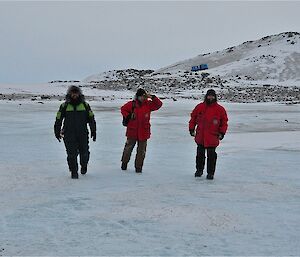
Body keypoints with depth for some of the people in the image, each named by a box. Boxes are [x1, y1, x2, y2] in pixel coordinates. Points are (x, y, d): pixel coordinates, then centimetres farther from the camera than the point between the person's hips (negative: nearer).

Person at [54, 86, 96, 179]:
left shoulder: (85, 105, 8)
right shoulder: (64, 106, 5)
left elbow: (91, 119, 13)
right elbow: (58, 119, 11)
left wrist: (93, 131, 7)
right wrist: (57, 132, 11)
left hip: (82, 133, 1)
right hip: (69, 134, -1)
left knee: (84, 152, 2)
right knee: (72, 153, -6)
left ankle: (84, 165, 32)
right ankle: (74, 172, 6)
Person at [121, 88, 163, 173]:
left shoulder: (148, 104, 0)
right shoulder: (132, 104, -5)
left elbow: (159, 104, -5)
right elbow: (123, 109, 7)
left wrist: (152, 97, -15)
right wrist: (128, 116, -6)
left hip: (144, 131, 1)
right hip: (132, 130, -1)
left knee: (141, 150, 5)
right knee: (128, 147, 13)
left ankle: (138, 166, 16)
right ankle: (124, 162, 33)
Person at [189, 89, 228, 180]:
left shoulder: (220, 109, -2)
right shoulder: (199, 107, 2)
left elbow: (224, 121, 6)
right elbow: (193, 118, 12)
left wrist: (222, 132, -1)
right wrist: (191, 128, 9)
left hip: (212, 137, -2)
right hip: (200, 136, 2)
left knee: (211, 155, -1)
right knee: (200, 153, 14)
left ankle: (210, 173, 9)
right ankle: (199, 170, 31)